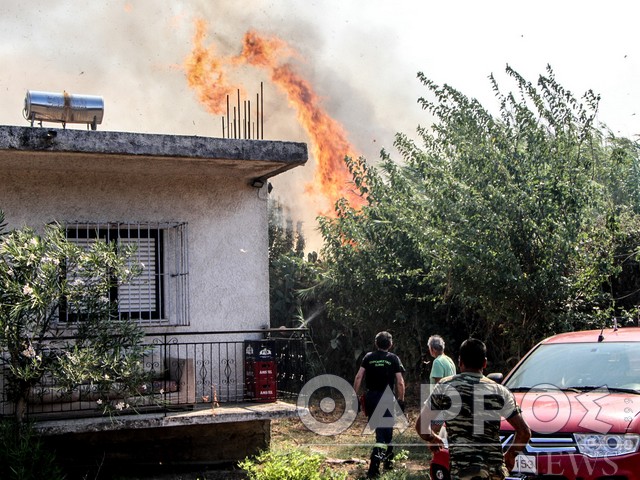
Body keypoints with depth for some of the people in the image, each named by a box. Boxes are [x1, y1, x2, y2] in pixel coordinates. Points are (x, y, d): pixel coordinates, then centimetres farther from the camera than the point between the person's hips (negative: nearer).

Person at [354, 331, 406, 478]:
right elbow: (400, 382, -5)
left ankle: (388, 459, 33)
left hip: (371, 398, 3)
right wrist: (401, 400, 5)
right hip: (387, 399, -3)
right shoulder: (393, 359, -1)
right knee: (385, 430, -1)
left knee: (380, 429, 19)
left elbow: (358, 377, -3)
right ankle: (373, 467, -13)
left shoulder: (368, 357, 4)